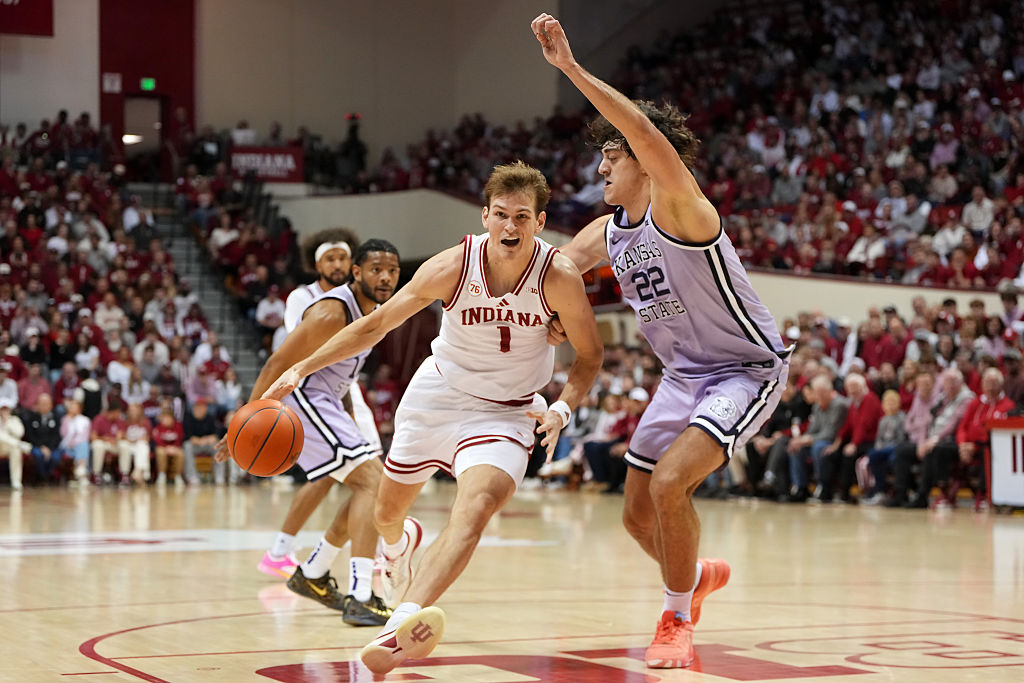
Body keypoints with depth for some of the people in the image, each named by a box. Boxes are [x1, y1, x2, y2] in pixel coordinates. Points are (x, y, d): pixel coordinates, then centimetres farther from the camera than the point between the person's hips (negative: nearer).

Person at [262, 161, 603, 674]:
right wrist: (300, 369, -11)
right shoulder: (451, 267, -21)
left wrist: (563, 407, -25)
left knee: (476, 506, -31)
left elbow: (589, 356, -6)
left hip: (505, 413, -2)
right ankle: (400, 545, 59)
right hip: (437, 395, 3)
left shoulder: (559, 278, -22)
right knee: (387, 513, 19)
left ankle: (404, 622, -46)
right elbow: (376, 324, -8)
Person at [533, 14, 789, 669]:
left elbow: (648, 132, -41)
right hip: (683, 375, 9)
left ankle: (677, 621, -5)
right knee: (638, 513, 8)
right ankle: (697, 576, 41)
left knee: (670, 483, -25)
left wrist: (571, 67, -46)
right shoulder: (607, 232, 1)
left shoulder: (679, 209, -23)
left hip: (747, 370, -9)